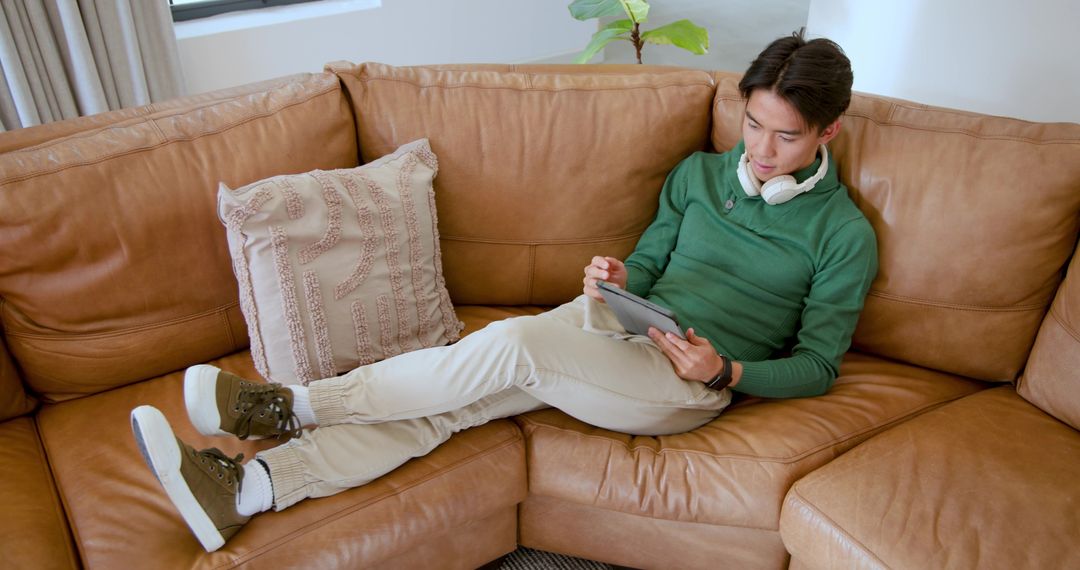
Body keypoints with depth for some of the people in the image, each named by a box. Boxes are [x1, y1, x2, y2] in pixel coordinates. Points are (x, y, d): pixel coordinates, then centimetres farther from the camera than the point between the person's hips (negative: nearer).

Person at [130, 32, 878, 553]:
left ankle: (295, 406, -20)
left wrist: (728, 371, -16)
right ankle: (246, 488, -25)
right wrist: (617, 278, -5)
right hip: (620, 328, 5)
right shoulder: (698, 173, 14)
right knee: (453, 402, -21)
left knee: (513, 341, -31)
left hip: (694, 383, -4)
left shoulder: (844, 233, 1)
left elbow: (817, 366, 2)